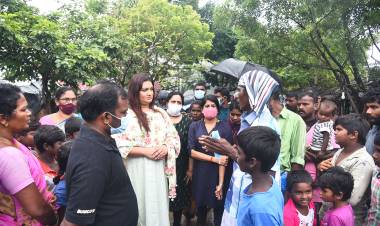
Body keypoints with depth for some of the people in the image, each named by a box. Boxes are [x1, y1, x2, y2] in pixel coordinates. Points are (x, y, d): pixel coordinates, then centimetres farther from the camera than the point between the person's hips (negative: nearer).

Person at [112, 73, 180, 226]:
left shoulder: (160, 113, 9)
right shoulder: (126, 114, -7)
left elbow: (174, 137, 10)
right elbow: (119, 145, -13)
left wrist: (166, 148, -10)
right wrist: (145, 151, -16)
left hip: (158, 169, 4)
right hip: (137, 170, -4)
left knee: (158, 207, 11)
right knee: (141, 207, 6)